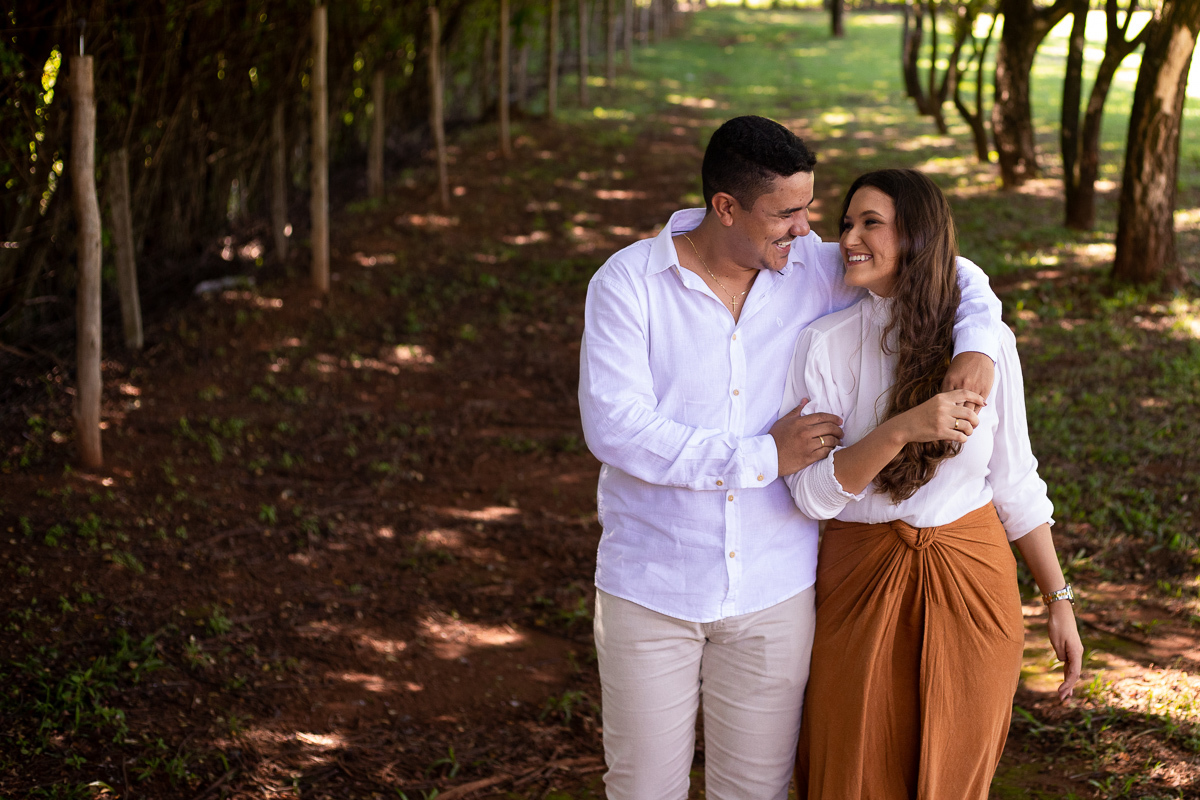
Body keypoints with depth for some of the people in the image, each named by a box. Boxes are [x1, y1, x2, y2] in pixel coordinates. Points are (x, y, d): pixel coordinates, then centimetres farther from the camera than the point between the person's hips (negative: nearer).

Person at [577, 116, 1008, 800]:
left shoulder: (815, 271, -2)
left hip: (773, 591, 2)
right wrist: (765, 457, -19)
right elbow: (616, 428, -20)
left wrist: (978, 345, -12)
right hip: (649, 588, -2)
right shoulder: (628, 282, -11)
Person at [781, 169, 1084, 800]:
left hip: (973, 584, 1)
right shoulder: (825, 345, -7)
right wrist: (902, 430, -28)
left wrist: (1059, 602, 5)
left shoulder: (987, 343, -3)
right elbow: (811, 492, -14)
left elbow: (1015, 483, 5)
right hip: (864, 585, -1)